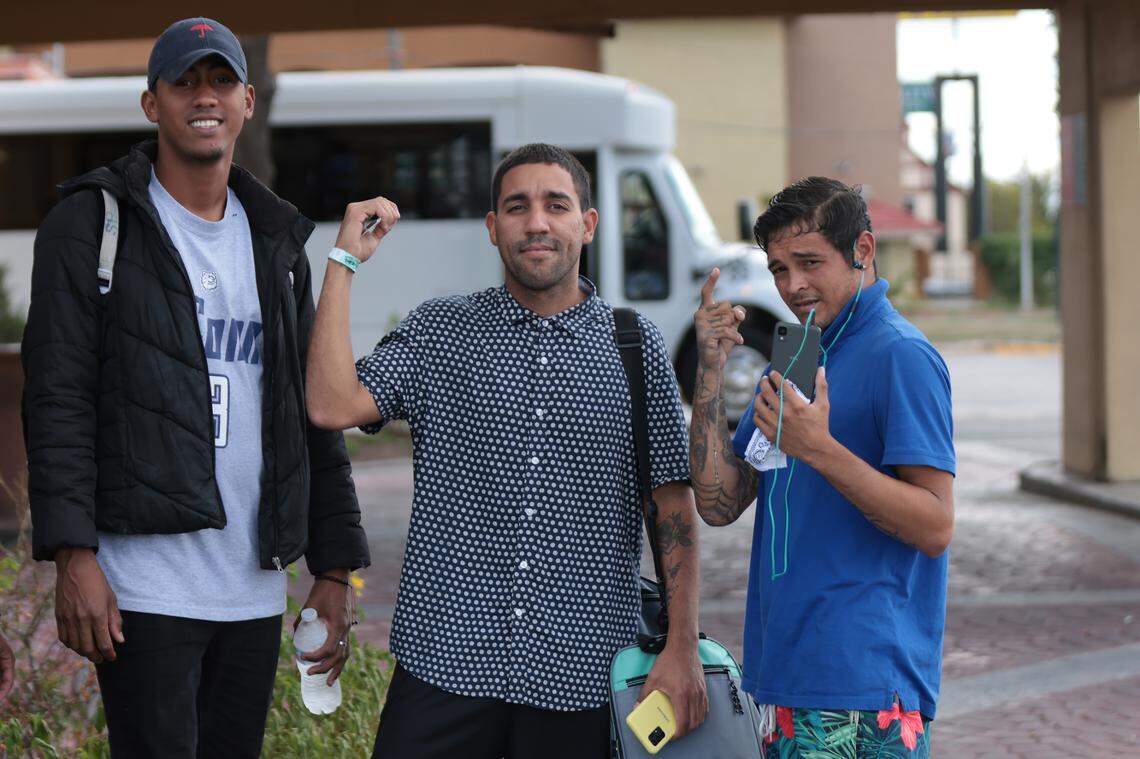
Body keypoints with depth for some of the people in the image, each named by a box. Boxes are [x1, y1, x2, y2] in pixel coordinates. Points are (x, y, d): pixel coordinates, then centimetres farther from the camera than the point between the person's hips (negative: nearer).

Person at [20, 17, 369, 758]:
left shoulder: (276, 240, 15)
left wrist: (335, 568, 11)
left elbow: (312, 412, 16)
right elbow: (58, 397, -8)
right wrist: (72, 555, -17)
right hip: (143, 579, -5)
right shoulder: (94, 223, -1)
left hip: (254, 587, 5)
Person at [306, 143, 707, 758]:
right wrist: (344, 261, -4)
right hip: (445, 662, 0)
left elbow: (673, 504, 5)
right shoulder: (437, 332, 7)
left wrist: (682, 649, -3)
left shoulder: (636, 347, 7)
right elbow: (332, 406, -8)